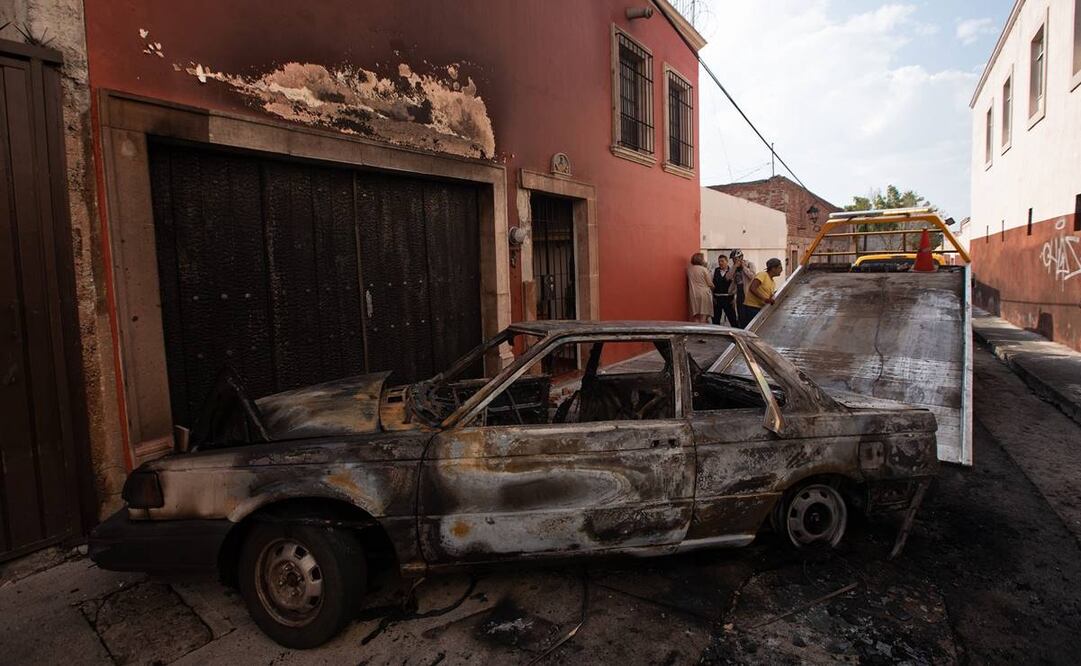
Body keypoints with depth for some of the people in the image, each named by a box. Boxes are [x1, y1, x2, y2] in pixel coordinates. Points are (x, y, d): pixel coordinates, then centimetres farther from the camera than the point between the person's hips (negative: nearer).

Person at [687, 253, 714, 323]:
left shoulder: (689, 269, 5)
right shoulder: (704, 269, -5)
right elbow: (710, 284, -2)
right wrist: (713, 288, 17)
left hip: (694, 295, 4)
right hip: (704, 294, -4)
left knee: (695, 317, 3)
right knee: (704, 317, -2)